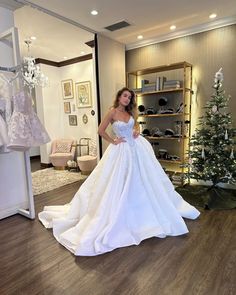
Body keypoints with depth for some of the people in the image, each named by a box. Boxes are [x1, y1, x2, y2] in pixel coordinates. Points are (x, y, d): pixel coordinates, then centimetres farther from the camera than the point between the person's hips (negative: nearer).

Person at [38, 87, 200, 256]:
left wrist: (137, 130, 4)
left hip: (137, 147, 7)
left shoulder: (130, 112, 6)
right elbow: (101, 131, -10)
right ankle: (120, 213, 17)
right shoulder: (112, 112, -11)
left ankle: (144, 208, 38)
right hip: (122, 150, -6)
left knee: (142, 178, 17)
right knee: (121, 181, 0)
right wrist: (113, 141, -8)